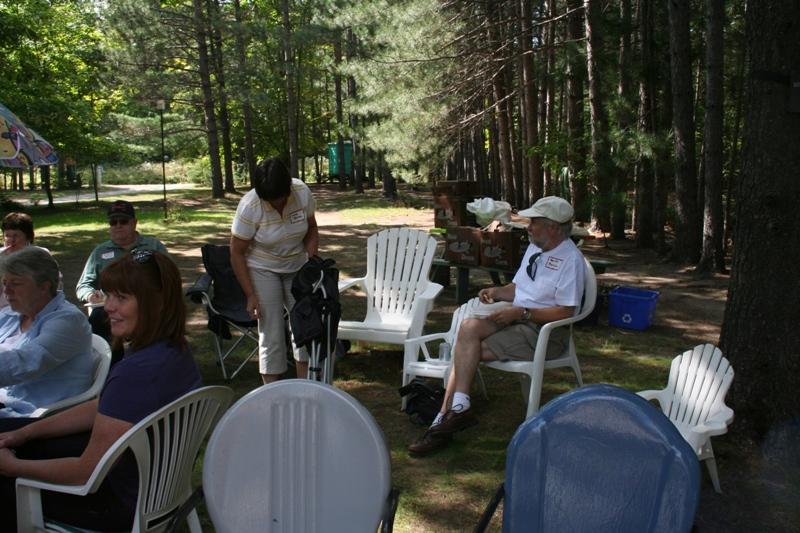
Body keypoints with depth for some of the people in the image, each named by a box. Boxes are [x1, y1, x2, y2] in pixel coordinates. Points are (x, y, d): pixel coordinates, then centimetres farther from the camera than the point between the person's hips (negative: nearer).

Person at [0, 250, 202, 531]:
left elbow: (85, 473, -25)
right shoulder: (174, 349, -4)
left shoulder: (136, 373, -34)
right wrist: (25, 432, 8)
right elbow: (100, 408, 9)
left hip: (122, 503, -9)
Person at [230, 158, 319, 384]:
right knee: (271, 333, -6)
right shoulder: (250, 206, -24)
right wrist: (250, 295, -17)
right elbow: (237, 253, -16)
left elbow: (311, 229, 2)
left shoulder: (302, 192, -16)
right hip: (263, 270, -3)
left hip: (297, 267, 4)